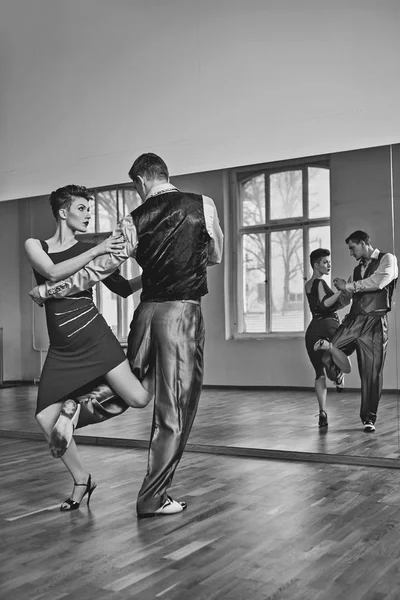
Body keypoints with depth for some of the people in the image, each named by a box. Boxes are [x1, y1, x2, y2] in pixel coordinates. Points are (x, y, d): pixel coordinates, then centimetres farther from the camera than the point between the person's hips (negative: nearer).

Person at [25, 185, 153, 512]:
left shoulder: (91, 250, 5)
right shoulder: (35, 246, 6)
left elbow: (124, 288, 10)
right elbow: (53, 272, -16)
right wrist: (96, 251, -22)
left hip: (96, 339, -1)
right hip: (61, 350, 1)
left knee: (139, 398, -14)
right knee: (47, 420, -3)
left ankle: (79, 402, 11)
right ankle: (82, 480, 20)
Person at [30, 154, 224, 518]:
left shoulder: (135, 221, 3)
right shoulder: (203, 205, -1)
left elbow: (96, 269, 5)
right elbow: (216, 255, 13)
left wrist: (47, 291, 16)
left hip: (147, 309, 4)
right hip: (183, 311, -3)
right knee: (175, 408, 3)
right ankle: (152, 498, 9)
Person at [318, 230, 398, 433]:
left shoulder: (387, 259, 2)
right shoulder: (357, 269, 23)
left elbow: (379, 281, -16)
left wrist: (349, 285, -10)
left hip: (374, 323, -5)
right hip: (353, 321, 5)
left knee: (372, 372, 0)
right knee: (327, 356, -13)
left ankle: (368, 418, 14)